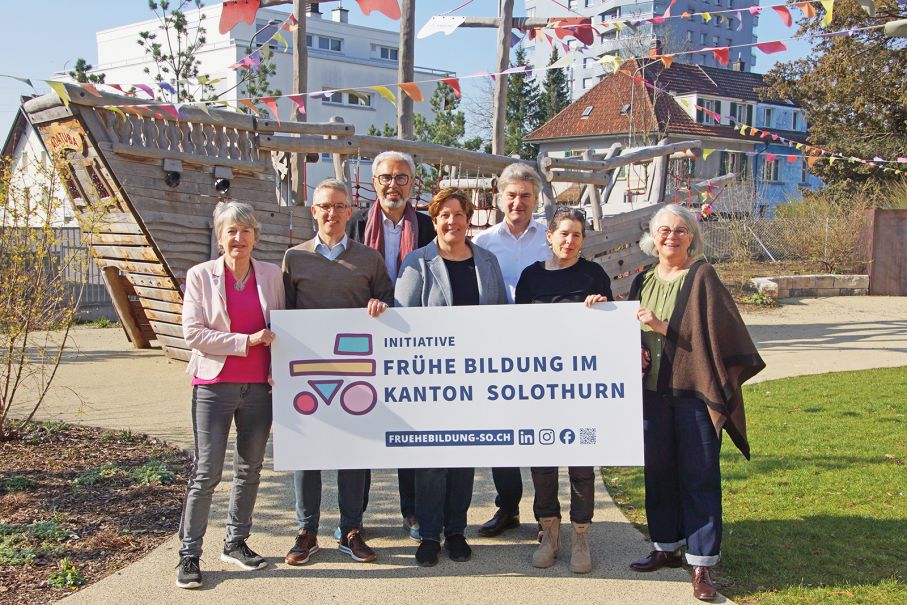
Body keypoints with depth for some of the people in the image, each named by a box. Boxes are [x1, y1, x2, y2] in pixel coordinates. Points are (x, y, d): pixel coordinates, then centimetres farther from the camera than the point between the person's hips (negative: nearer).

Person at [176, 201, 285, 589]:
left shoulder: (271, 275, 6)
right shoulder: (200, 275, -2)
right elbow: (193, 332, -8)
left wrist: (279, 369, -3)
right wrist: (246, 341, -14)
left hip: (259, 386, 3)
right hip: (214, 385, -3)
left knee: (250, 468, 10)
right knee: (206, 471, -4)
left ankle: (236, 543, 24)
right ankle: (189, 554, 5)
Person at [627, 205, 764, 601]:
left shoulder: (701, 276, -4)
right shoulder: (643, 282, 11)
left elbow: (713, 331, -13)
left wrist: (664, 328, -19)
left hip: (693, 390, -5)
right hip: (652, 390, 5)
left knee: (698, 475, -1)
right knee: (658, 471, 11)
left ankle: (701, 562, 5)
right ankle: (666, 547, 24)